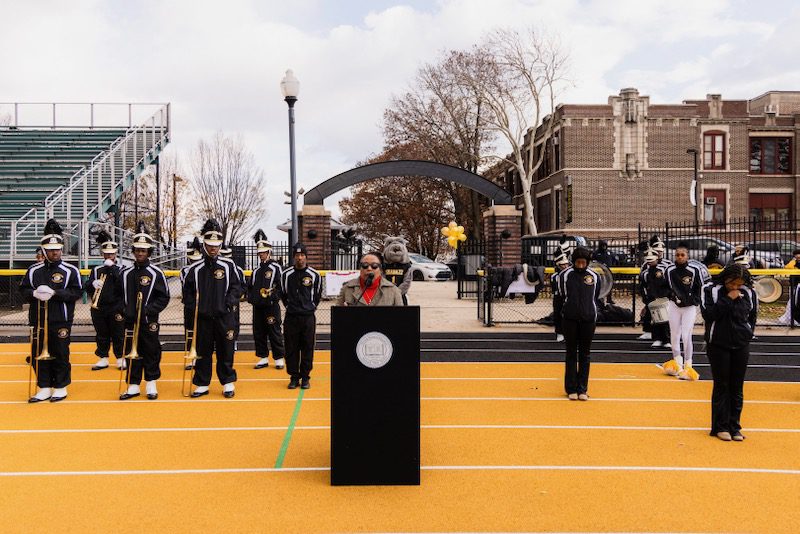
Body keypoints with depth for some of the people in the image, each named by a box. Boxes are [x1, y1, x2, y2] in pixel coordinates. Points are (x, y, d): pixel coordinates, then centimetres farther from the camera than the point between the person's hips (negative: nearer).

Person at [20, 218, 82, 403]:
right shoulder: (34, 270, 7)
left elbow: (77, 292, -9)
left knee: (60, 355, 4)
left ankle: (60, 387, 17)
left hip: (61, 321, -3)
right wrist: (34, 293, -13)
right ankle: (44, 388, 20)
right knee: (39, 355, 8)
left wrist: (55, 292, -20)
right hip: (38, 320, 4)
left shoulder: (70, 271, -3)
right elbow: (23, 290, 9)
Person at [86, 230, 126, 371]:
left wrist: (113, 267, -16)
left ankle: (120, 359, 13)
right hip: (99, 308, 3)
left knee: (118, 335, 3)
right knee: (101, 336, 10)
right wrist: (93, 284, -20)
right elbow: (87, 287, 3)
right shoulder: (96, 270, 10)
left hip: (116, 308, -3)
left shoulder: (121, 269, 2)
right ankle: (103, 359, 20)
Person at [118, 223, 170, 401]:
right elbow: (118, 295, 14)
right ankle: (133, 386, 18)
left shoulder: (156, 273, -5)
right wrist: (123, 311, -1)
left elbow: (164, 297, -6)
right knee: (132, 353, 8)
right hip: (130, 321, 3)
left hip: (149, 322, -3)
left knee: (151, 352, 5)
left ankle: (151, 384, 18)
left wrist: (148, 310, -16)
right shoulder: (125, 273, 6)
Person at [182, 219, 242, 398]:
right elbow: (187, 291, 10)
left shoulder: (228, 265, 1)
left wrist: (231, 300, -9)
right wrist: (193, 305, -3)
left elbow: (237, 286, 5)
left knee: (225, 351, 5)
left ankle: (228, 383, 16)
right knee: (202, 352, 8)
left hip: (224, 317, -1)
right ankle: (202, 384, 19)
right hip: (203, 318, 1)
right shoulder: (195, 268, 3)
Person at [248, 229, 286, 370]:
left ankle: (279, 358, 5)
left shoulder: (276, 268, -3)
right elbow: (250, 286, 23)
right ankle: (263, 358, 17)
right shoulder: (256, 270, 16)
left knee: (275, 333, -3)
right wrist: (251, 297, 9)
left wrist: (272, 296, -18)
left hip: (271, 306, -6)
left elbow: (281, 286, -10)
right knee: (258, 333, 8)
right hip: (258, 307, 7)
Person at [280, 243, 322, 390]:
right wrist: (289, 306, 10)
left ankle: (305, 377, 13)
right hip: (291, 317, 1)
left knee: (307, 348, 4)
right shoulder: (286, 274, 2)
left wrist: (311, 307, 9)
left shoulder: (314, 275, 0)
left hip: (308, 317, -1)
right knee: (291, 349, 4)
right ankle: (294, 377, 14)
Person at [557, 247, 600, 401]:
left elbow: (595, 298, 13)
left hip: (588, 320, 1)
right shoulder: (565, 275, -2)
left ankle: (582, 389, 13)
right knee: (571, 354, 5)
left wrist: (589, 312, 13)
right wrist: (571, 307, 9)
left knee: (584, 355, 6)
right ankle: (571, 389, 10)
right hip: (569, 319, -1)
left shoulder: (594, 276, 2)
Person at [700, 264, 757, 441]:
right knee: (721, 386, 3)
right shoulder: (711, 291, -6)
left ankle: (734, 427, 16)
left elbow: (752, 317, 15)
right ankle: (721, 427, 11)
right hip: (718, 345, -3)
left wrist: (746, 333, 3)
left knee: (737, 388, 7)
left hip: (741, 346, 3)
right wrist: (728, 299, -19)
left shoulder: (749, 294, 2)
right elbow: (708, 315, -16)